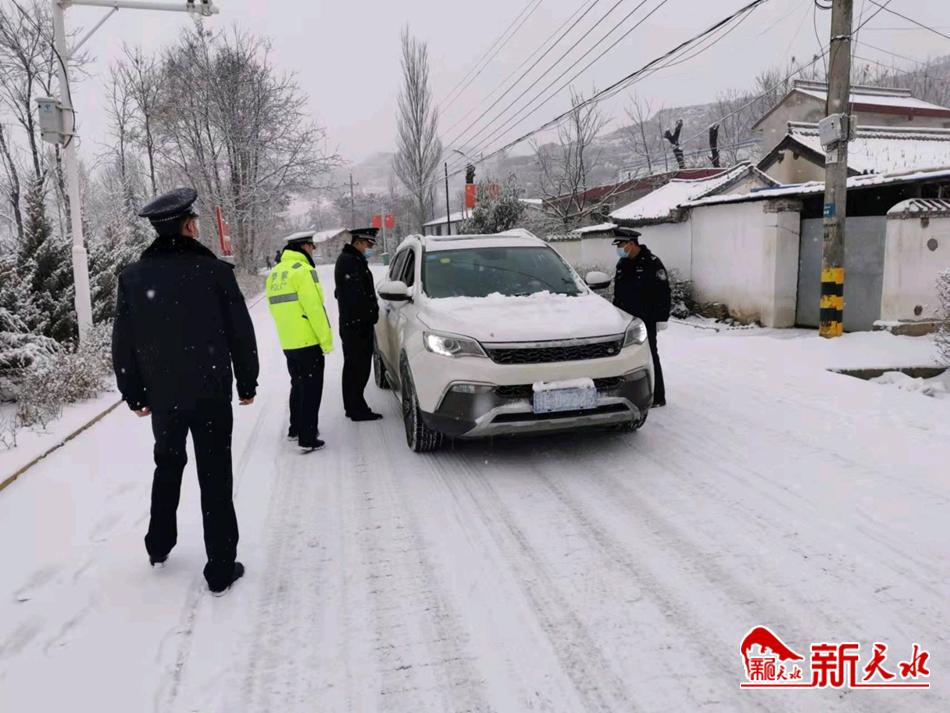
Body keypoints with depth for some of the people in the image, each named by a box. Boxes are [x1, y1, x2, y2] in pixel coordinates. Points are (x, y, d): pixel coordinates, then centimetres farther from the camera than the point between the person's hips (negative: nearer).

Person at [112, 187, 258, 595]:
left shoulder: (132, 277, -3)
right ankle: (221, 570, 10)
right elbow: (241, 334, -7)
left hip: (162, 395, 3)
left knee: (167, 467, 25)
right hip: (211, 393, -3)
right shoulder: (215, 271, -12)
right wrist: (247, 383, 5)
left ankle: (159, 546, 38)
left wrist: (134, 394, 14)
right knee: (215, 477, 4)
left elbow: (123, 344, 2)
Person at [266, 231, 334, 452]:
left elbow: (276, 307, 16)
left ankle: (295, 429, 31)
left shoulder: (275, 273, 13)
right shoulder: (303, 270, -14)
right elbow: (314, 309, -18)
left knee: (298, 386, 21)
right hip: (308, 342, -8)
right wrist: (326, 340, -14)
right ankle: (308, 439, -1)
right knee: (311, 390, -2)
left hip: (288, 343, 8)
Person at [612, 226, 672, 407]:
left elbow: (663, 292, -13)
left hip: (646, 321, -7)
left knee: (649, 356, -3)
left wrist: (661, 318, -16)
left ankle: (657, 397, 5)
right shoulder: (622, 264, 13)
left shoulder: (651, 263, -10)